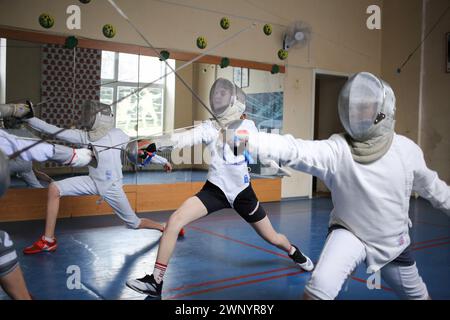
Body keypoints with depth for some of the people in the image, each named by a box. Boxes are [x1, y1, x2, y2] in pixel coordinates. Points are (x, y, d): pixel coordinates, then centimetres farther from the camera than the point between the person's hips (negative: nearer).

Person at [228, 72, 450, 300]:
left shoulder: (407, 149, -14)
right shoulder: (336, 149, -22)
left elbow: (431, 186, 3)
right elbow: (294, 150, -38)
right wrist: (249, 140, -53)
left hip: (392, 242, 3)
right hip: (349, 234, -3)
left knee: (417, 294, 23)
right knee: (321, 285, -28)